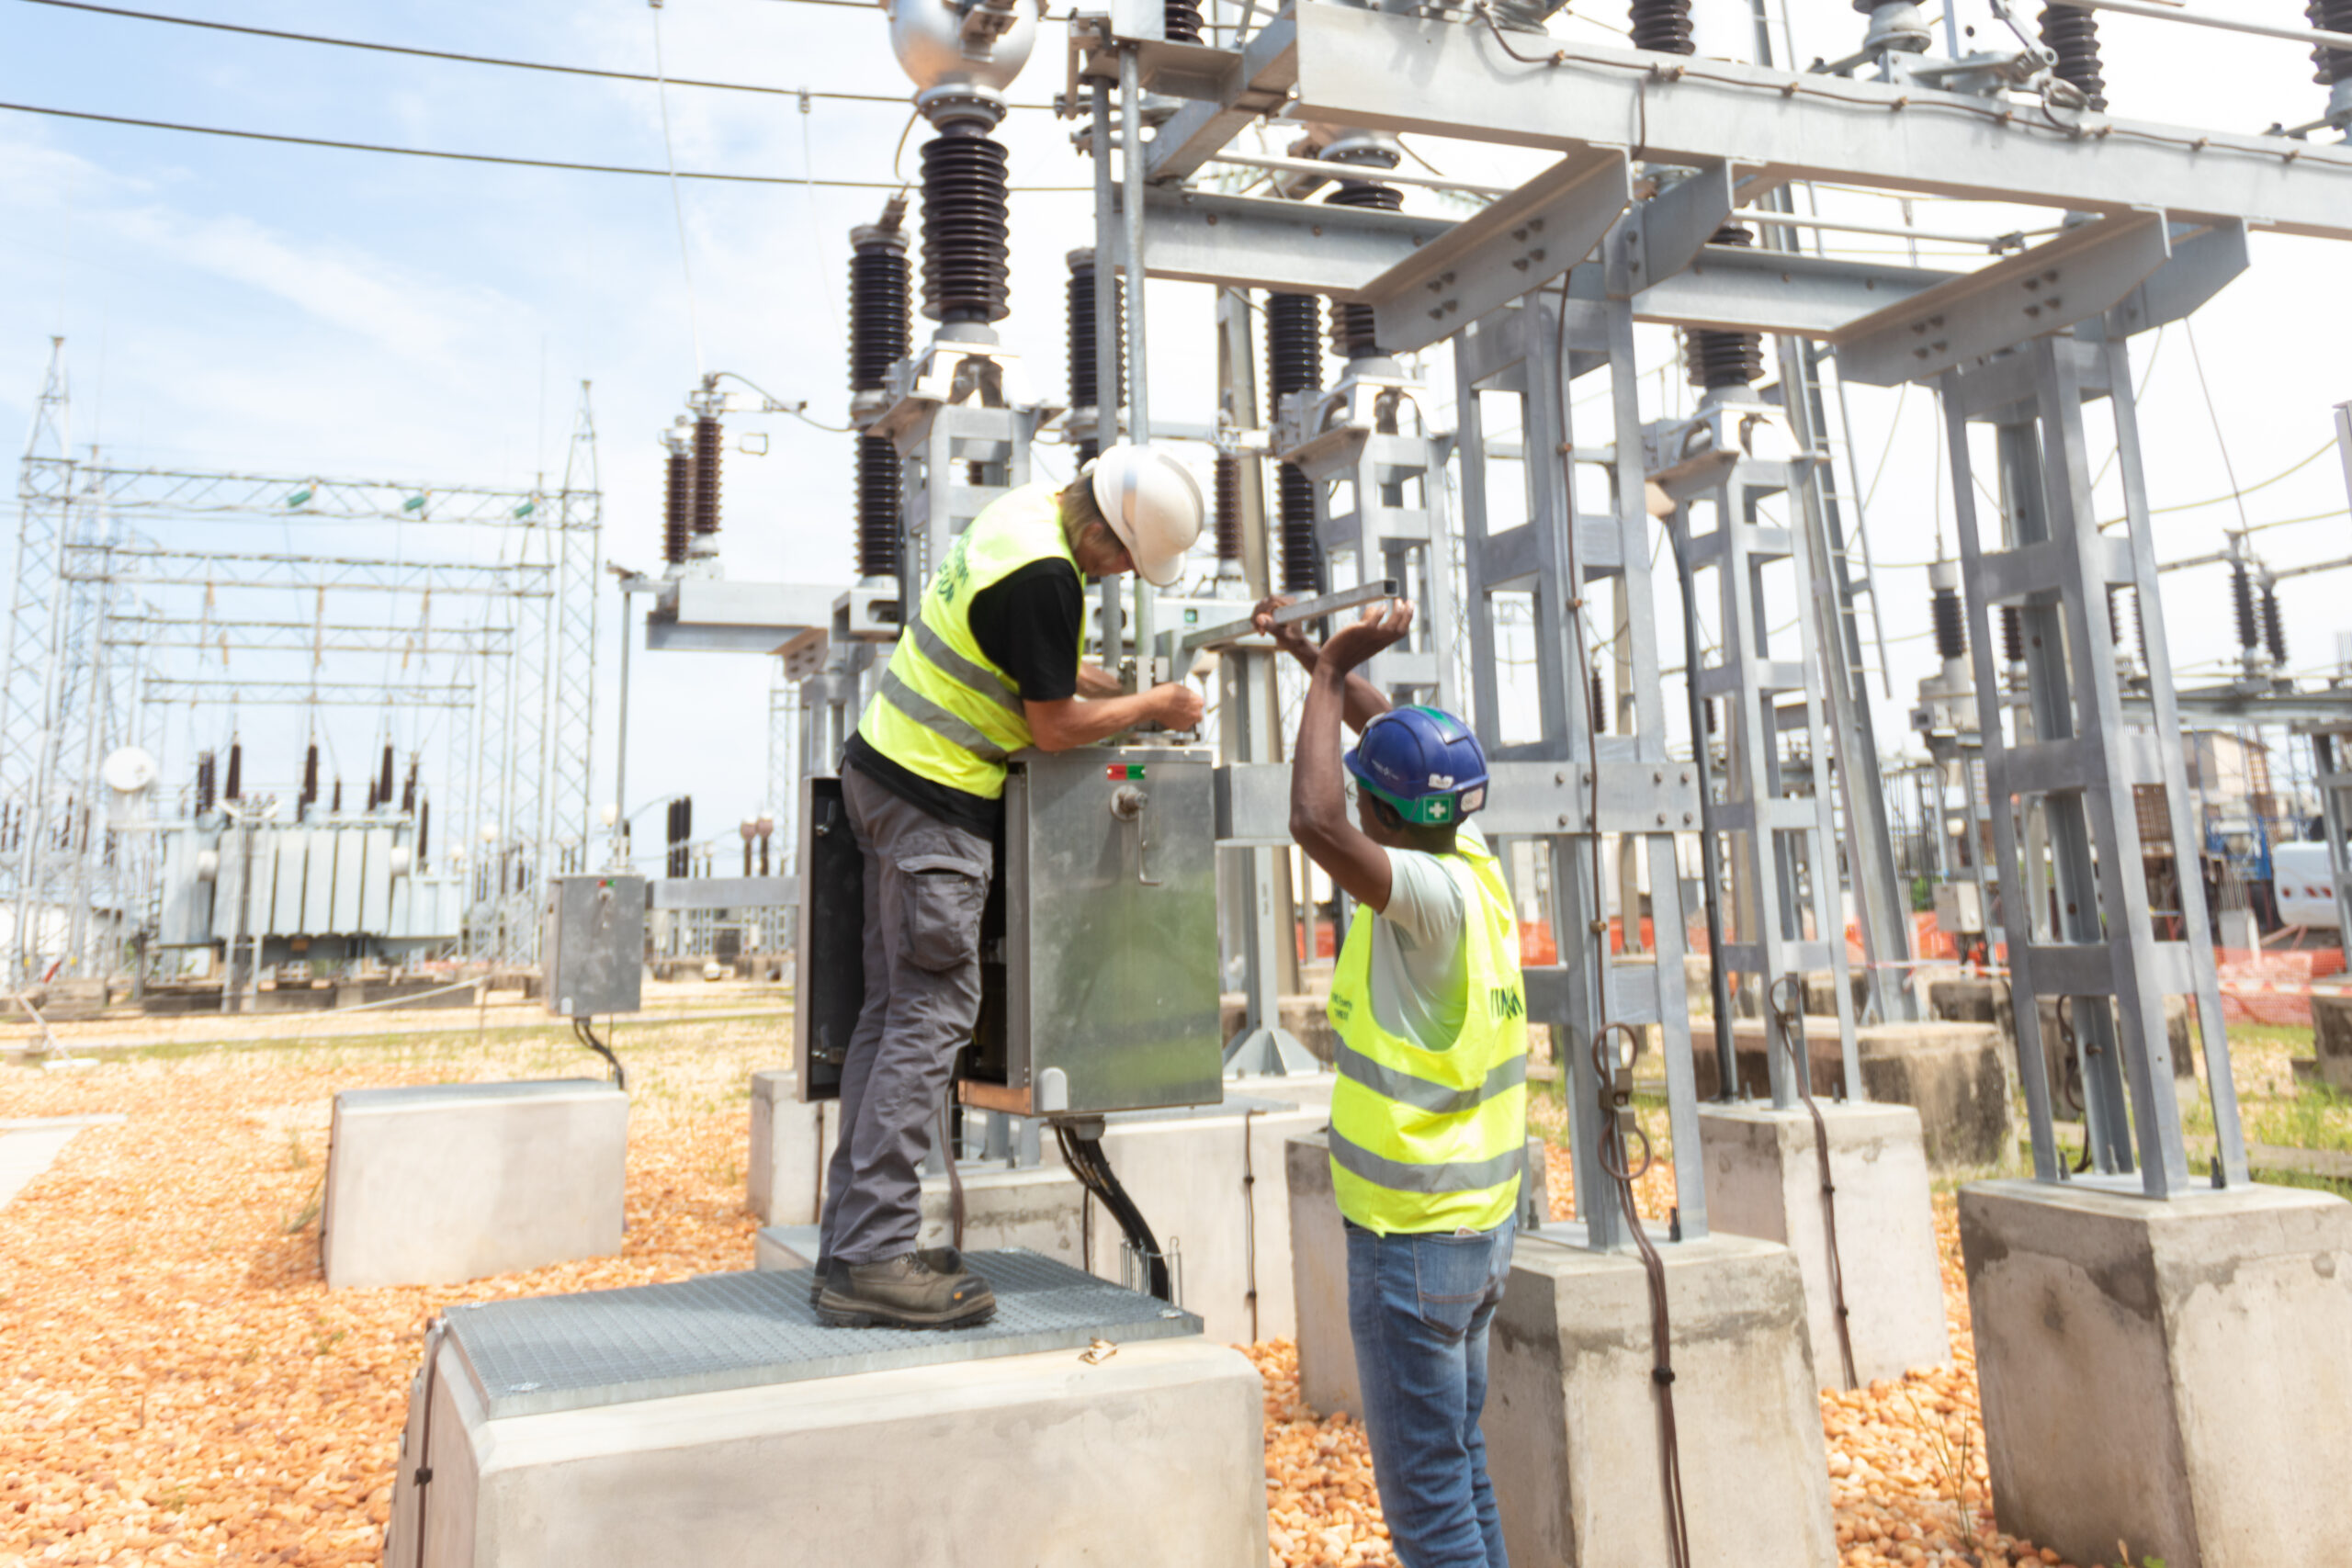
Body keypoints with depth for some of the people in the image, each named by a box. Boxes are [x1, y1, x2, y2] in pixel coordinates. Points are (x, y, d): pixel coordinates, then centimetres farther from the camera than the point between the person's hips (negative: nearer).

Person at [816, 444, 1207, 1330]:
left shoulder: (1028, 507, 11)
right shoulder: (1043, 576, -21)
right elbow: (1055, 728, -13)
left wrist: (1120, 689, 16)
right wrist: (1155, 708, 0)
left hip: (884, 765, 10)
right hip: (935, 800, -10)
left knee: (892, 1010, 10)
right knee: (931, 1017, -7)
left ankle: (850, 1241, 15)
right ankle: (870, 1264, -5)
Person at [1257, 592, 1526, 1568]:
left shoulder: (1434, 896, -23)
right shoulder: (1473, 863, 1)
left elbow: (1315, 822, -37)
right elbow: (1398, 741, 15)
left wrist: (1332, 668, -25)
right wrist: (1320, 659, 17)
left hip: (1411, 1236, -9)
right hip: (1475, 1224, 9)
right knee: (1460, 1463, 21)